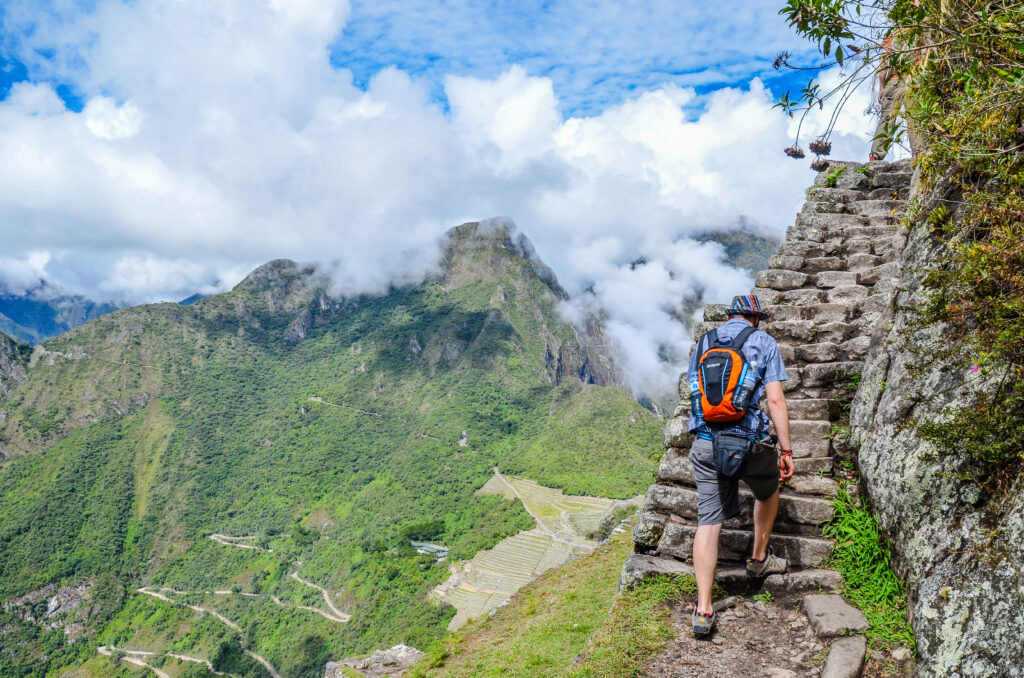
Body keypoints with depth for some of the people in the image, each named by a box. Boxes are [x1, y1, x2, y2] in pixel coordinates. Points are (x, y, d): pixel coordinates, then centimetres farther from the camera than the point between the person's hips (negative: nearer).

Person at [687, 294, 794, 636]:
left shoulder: (703, 342, 14)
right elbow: (775, 400, -5)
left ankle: (703, 610, 1)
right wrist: (786, 450, 0)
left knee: (708, 521, 3)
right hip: (750, 441, -2)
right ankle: (759, 559, 45)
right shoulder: (764, 342, 3)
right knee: (768, 491, 30)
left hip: (705, 443, 3)